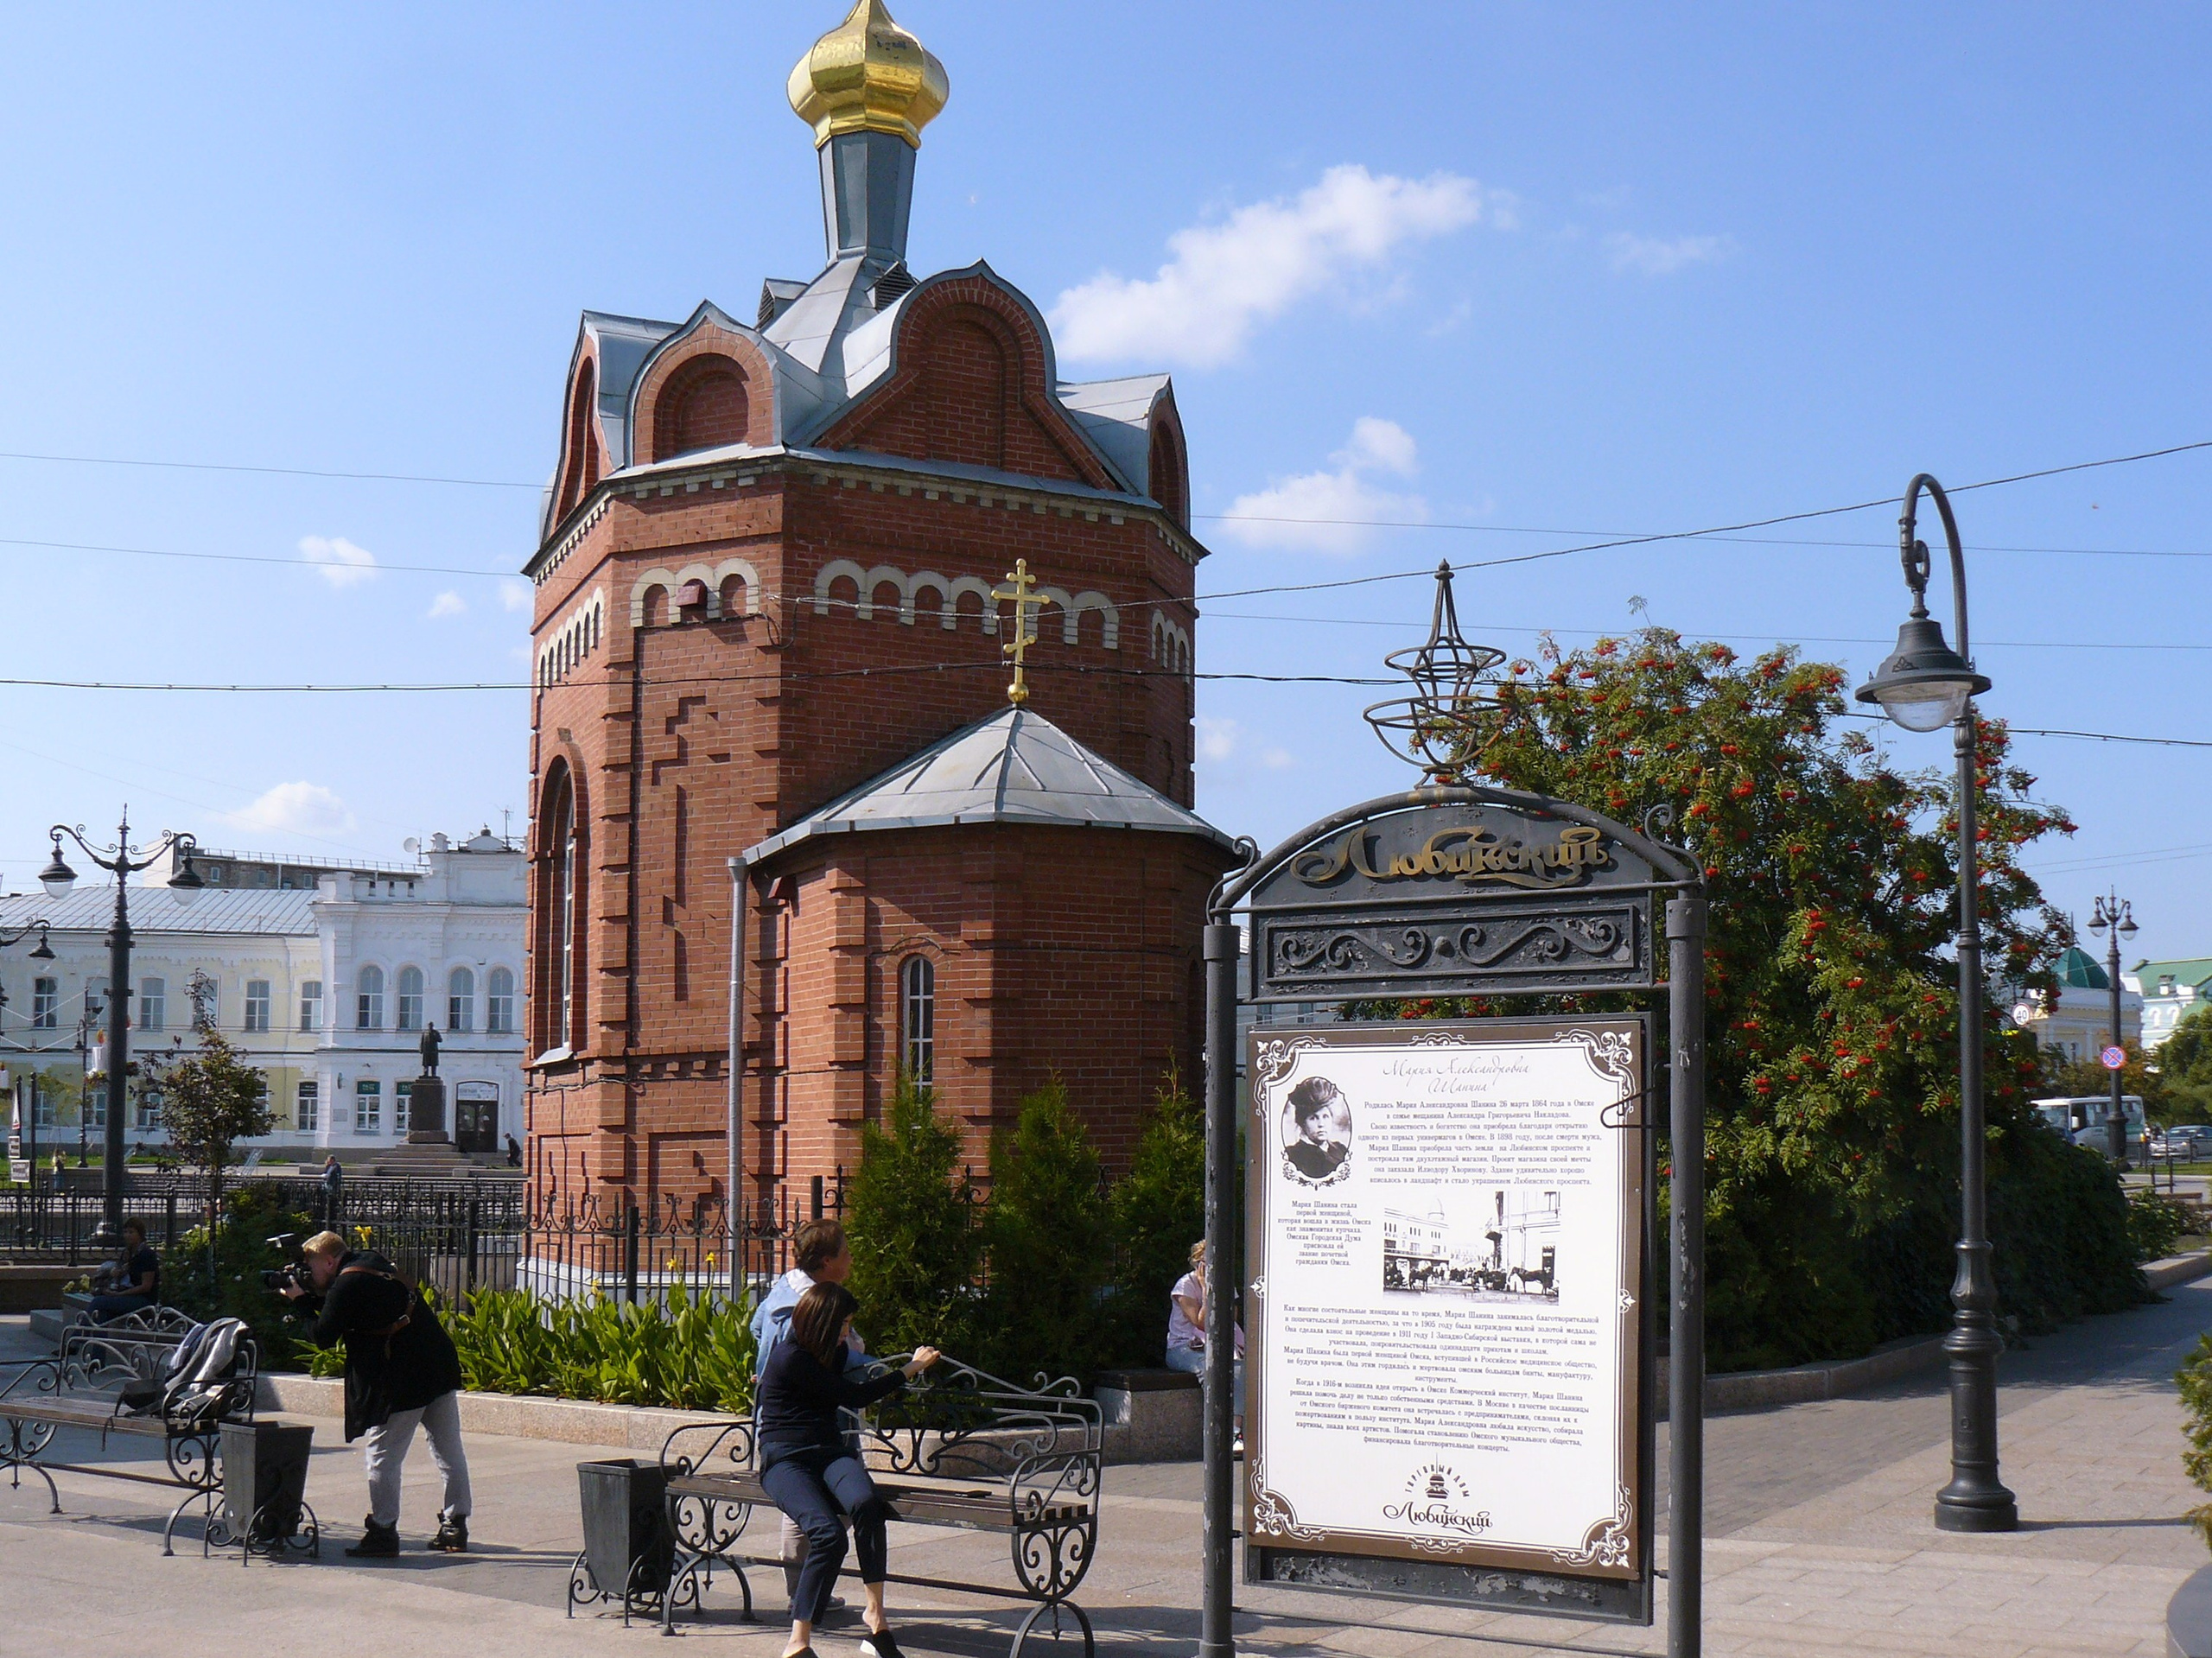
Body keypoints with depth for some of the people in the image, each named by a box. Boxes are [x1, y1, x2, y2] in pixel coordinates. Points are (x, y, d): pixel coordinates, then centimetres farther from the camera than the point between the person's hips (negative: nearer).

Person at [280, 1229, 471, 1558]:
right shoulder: (371, 1262, 15)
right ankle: (455, 1527, 19)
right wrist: (307, 1296, 15)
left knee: (381, 1456, 1)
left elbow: (324, 1337, -10)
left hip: (403, 1380, -9)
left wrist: (301, 1300, 2)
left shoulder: (347, 1284, -11)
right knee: (449, 1451, 12)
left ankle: (383, 1532, 3)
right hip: (441, 1367, 9)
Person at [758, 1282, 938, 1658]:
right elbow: (853, 1397, -9)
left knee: (866, 1502, -31)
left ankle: (875, 1613, -26)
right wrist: (911, 1370, -2)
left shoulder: (835, 1352, 16)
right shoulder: (791, 1358, -11)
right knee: (828, 1533, -33)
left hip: (830, 1453, 6)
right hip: (786, 1459, -6)